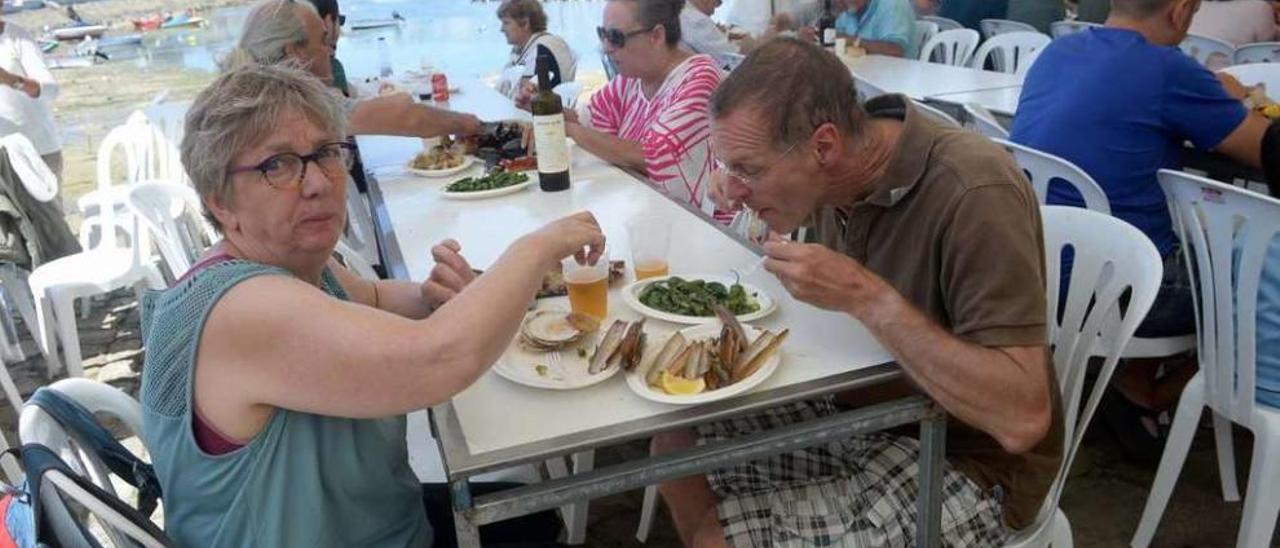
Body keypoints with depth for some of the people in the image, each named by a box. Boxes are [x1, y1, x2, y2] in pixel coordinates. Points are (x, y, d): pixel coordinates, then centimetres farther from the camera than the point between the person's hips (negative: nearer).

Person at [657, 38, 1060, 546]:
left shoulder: (974, 195, -28)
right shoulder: (836, 173, -7)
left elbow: (1023, 419, -31)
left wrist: (866, 297, -32)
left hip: (963, 459, -7)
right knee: (677, 443, 0)